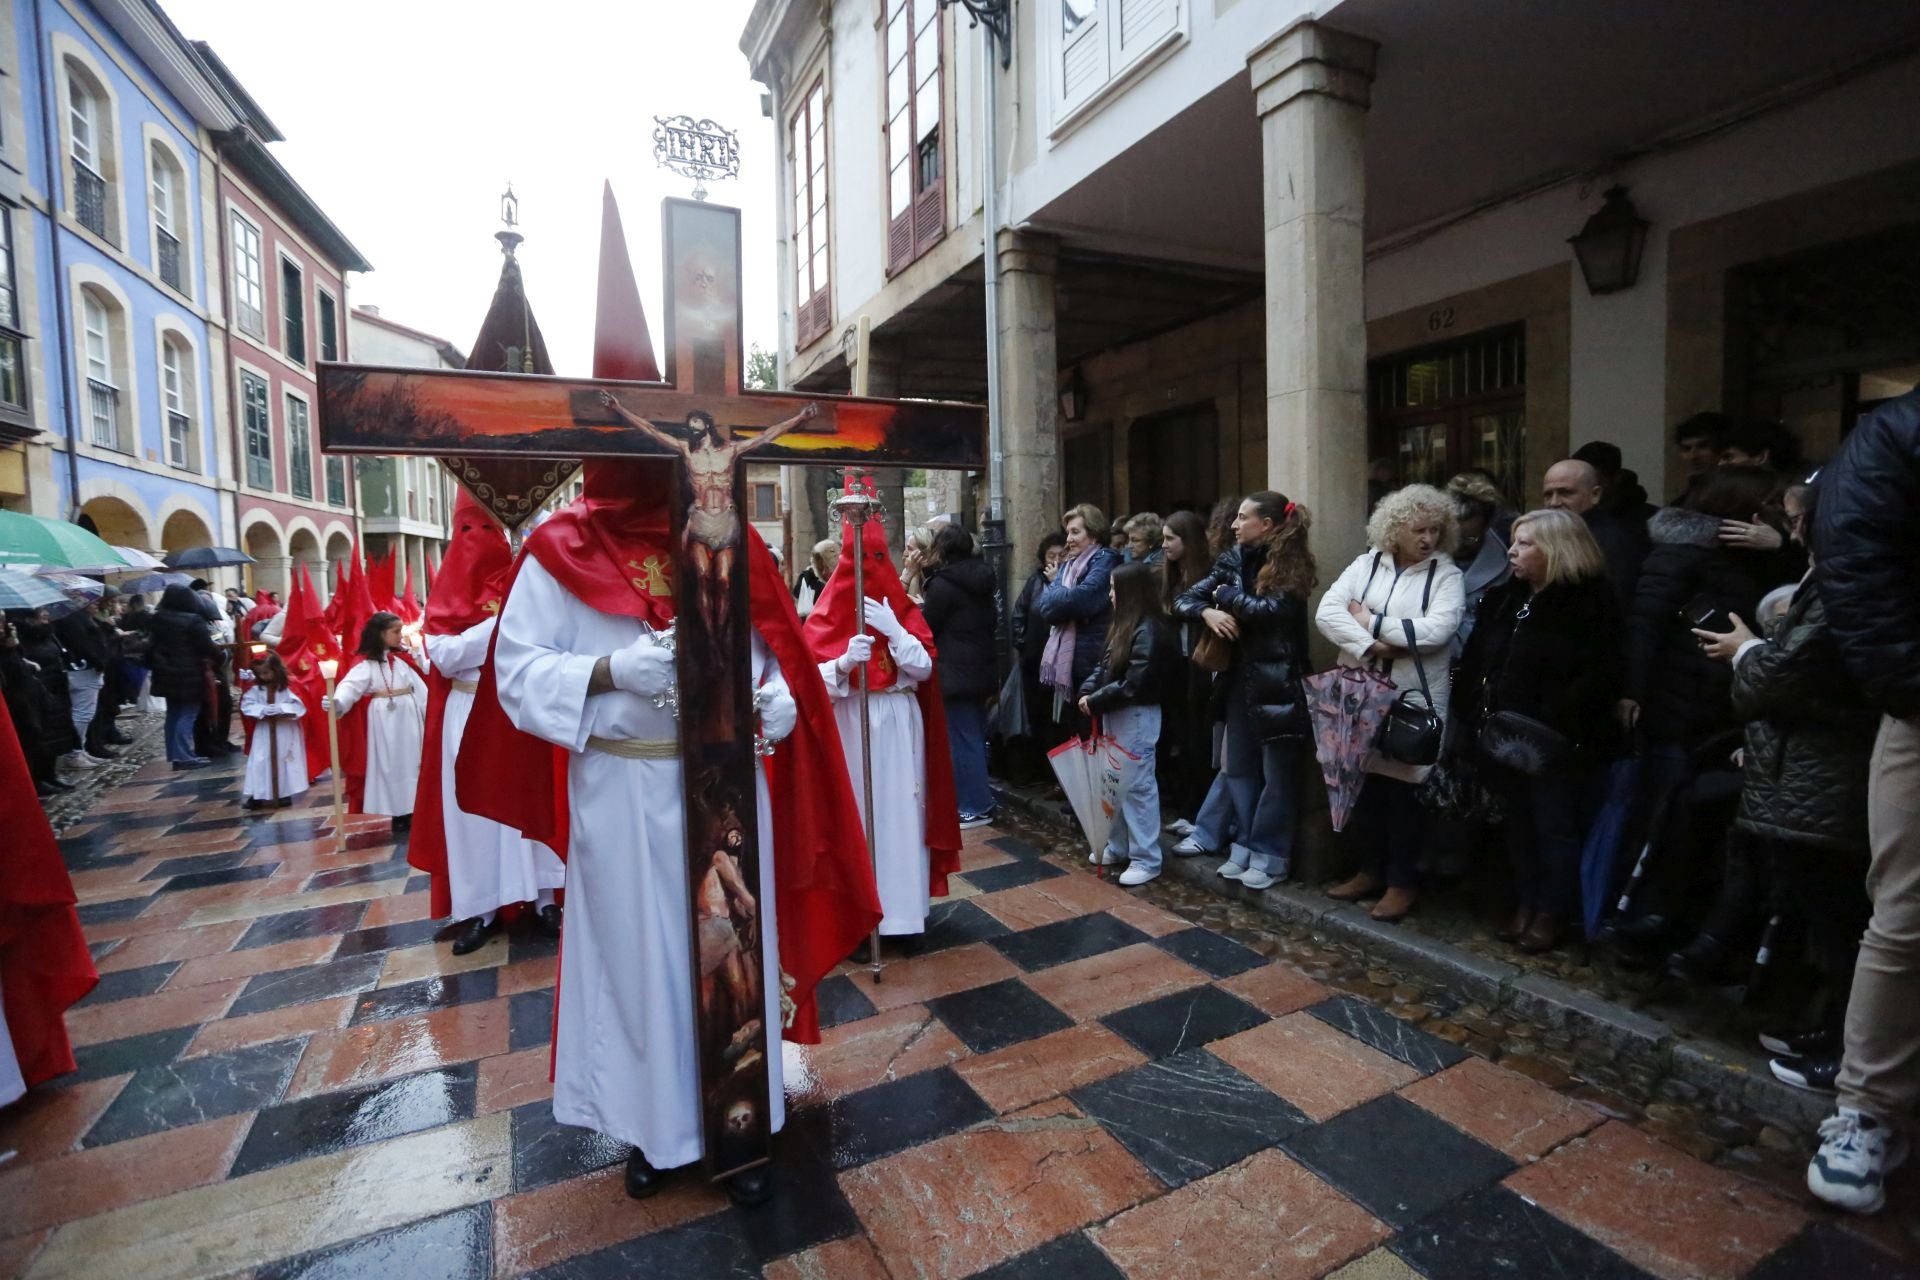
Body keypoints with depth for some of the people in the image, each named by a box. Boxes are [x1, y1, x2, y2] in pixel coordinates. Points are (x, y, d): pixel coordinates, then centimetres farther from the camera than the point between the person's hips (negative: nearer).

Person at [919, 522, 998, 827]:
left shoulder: (943, 584, -16)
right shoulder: (980, 578, 8)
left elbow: (926, 629, -10)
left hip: (956, 672, -8)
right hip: (980, 669, 8)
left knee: (963, 740, -2)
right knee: (976, 736, 15)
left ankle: (976, 807, 4)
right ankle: (980, 797, 25)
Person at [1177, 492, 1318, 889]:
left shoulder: (1291, 564, -9)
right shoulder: (1234, 560, 7)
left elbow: (1269, 611, -23)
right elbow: (1185, 599, 5)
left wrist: (1225, 595, -10)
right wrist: (1207, 611, -16)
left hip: (1277, 680, -6)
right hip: (1240, 676, 6)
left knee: (1277, 772, 4)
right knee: (1238, 766, 12)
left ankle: (1270, 855, 16)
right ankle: (1245, 845, 26)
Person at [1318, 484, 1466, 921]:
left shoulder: (1446, 575, -2)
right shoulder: (1367, 564, 5)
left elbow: (1437, 630, -18)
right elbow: (1327, 612, -7)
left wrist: (1372, 622, -12)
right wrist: (1369, 646, -19)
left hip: (1415, 699, -3)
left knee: (1405, 790, 5)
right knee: (1365, 785, 12)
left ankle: (1402, 881, 20)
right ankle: (1370, 869, 29)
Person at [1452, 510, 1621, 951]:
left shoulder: (1590, 603, -10)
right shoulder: (1504, 599, 11)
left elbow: (1597, 678, -17)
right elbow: (1474, 662, 10)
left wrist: (1554, 725, -24)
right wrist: (1471, 718, 3)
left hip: (1556, 745, -7)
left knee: (1555, 827, 6)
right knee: (1519, 824, 16)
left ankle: (1553, 914, 20)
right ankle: (1525, 905, 30)